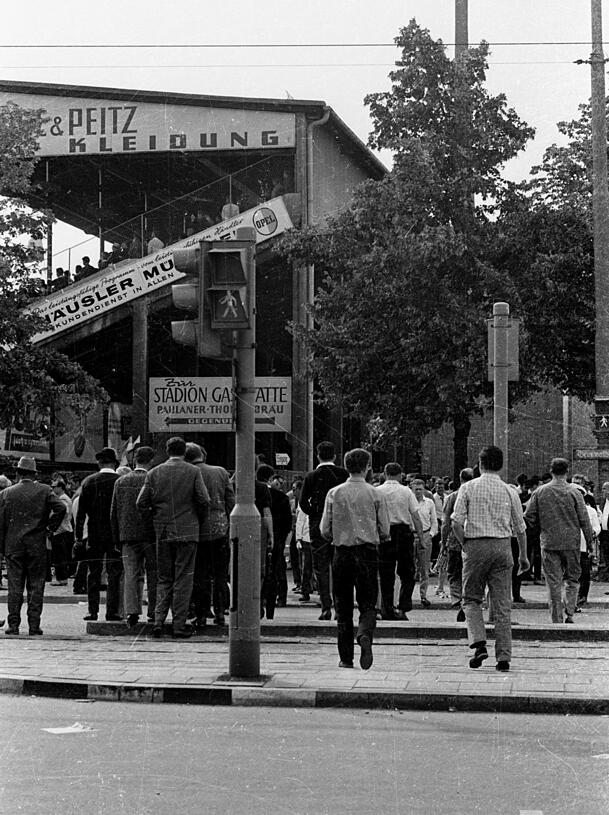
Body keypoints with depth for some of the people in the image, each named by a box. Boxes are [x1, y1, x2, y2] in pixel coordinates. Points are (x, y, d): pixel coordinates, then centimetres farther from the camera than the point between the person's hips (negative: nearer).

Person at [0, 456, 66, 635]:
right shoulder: (44, 490, -2)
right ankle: (34, 626, 2)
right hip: (37, 546, -1)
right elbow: (61, 507, -15)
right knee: (36, 586, 4)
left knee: (15, 587, 5)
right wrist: (50, 527, -2)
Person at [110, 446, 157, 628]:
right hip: (150, 535, -2)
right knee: (153, 574, 8)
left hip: (128, 536, 3)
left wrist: (117, 539, 14)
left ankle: (132, 611, -10)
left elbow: (114, 513, 8)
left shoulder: (120, 482, 5)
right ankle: (154, 613, 11)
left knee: (131, 574, 3)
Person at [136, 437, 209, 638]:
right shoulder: (193, 472, -4)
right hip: (187, 531, -2)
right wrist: (198, 520, 8)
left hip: (162, 532, 2)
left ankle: (158, 621, 0)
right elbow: (204, 501, -9)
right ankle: (179, 625, 1)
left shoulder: (153, 473, 4)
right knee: (183, 578, 2)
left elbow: (141, 503, 0)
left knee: (163, 578, 12)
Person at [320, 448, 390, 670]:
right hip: (367, 552, -1)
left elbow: (325, 531, 1)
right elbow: (385, 531, 0)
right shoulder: (375, 494, -2)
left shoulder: (334, 494, 1)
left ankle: (346, 657, 9)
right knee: (367, 603, 4)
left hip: (341, 552, 1)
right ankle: (365, 635, -26)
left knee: (343, 606, 9)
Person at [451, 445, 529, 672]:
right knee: (502, 604, 5)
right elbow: (519, 527, 7)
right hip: (502, 547, 2)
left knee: (471, 599, 11)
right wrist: (523, 556, 17)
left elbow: (456, 522, -9)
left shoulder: (468, 488, -1)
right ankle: (503, 656, 3)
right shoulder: (510, 491, 4)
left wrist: (465, 545, 4)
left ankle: (479, 643, -10)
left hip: (475, 545, -2)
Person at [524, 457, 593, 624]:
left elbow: (529, 516, 0)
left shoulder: (540, 492, -1)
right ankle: (569, 613, -2)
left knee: (553, 582, 4)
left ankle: (557, 620, 5)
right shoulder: (574, 492, -5)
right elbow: (584, 519, -3)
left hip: (548, 543, 1)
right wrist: (589, 541, 5)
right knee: (572, 578, 13)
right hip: (571, 542, -1)